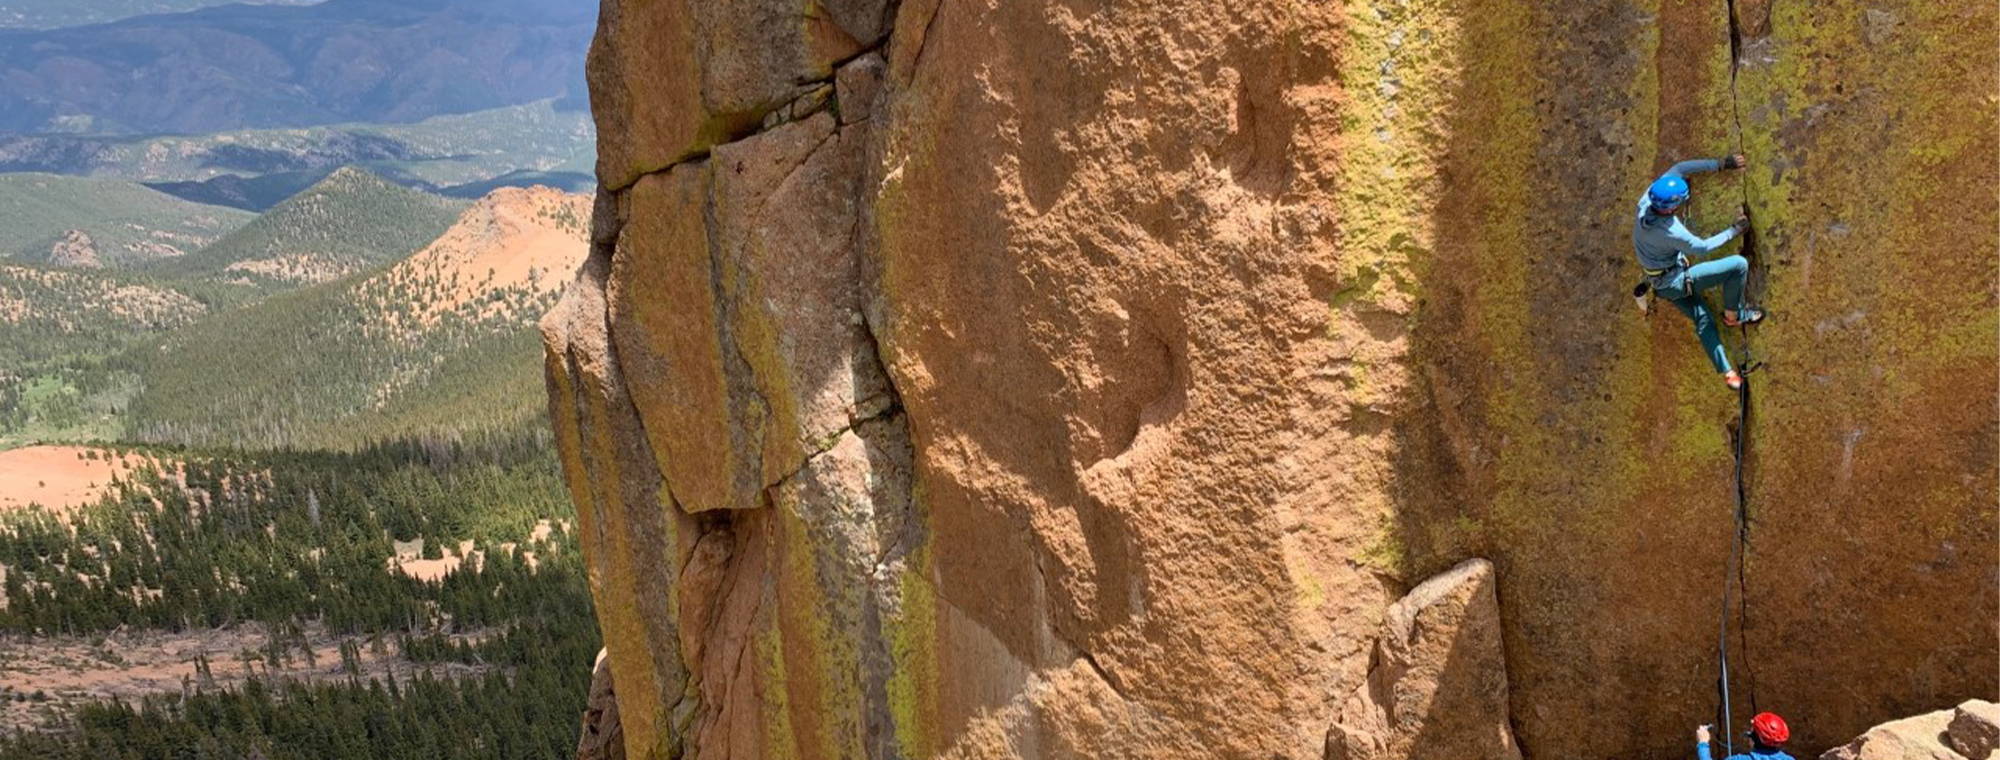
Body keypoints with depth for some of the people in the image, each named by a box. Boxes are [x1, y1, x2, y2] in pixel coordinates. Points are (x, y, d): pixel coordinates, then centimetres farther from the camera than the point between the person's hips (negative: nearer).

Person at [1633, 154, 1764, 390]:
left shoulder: (1646, 202, -17)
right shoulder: (1672, 232, -36)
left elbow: (1678, 169, -5)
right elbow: (1702, 247, -16)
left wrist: (1721, 164, -4)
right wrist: (1734, 231, -2)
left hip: (1659, 281, 9)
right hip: (1676, 280, -9)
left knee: (1703, 321, 20)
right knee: (1739, 264, -13)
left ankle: (1726, 371, 28)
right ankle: (1733, 315, 8)